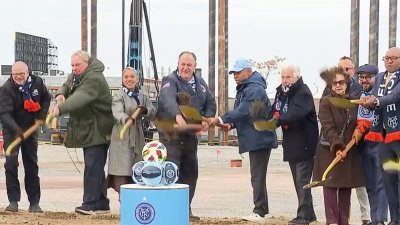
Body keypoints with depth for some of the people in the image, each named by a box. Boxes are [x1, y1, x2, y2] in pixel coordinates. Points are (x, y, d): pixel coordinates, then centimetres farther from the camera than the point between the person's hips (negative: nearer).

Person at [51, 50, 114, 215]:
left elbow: (80, 97, -34)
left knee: (93, 167, -13)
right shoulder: (75, 75, 11)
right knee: (95, 168, 14)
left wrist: (60, 109, -45)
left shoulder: (94, 78, -21)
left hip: (97, 131, -10)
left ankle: (90, 204, -14)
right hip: (86, 129, 10)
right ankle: (101, 204, 20)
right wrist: (60, 94, -11)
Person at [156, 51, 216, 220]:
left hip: (191, 133, 7)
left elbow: (210, 103, 14)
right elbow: (168, 99, -30)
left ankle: (185, 209, 21)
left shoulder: (200, 83, 14)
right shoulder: (170, 81, -9)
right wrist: (177, 115, -50)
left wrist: (206, 120, -7)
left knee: (190, 172, 11)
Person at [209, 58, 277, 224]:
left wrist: (221, 120, -29)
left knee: (257, 176, -9)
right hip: (255, 140, 11)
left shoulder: (254, 89, -17)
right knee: (257, 177, 13)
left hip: (260, 139, -11)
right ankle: (261, 211, 19)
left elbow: (243, 111, -27)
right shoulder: (244, 89, 16)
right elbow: (241, 112, 19)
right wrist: (231, 124, 1)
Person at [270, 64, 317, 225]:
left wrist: (277, 121, -39)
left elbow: (295, 114, -31)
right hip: (291, 143, 9)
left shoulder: (303, 93, -17)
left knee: (302, 180, -10)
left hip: (304, 143, -9)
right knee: (298, 180, 15)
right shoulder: (281, 91, 9)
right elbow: (275, 110, 14)